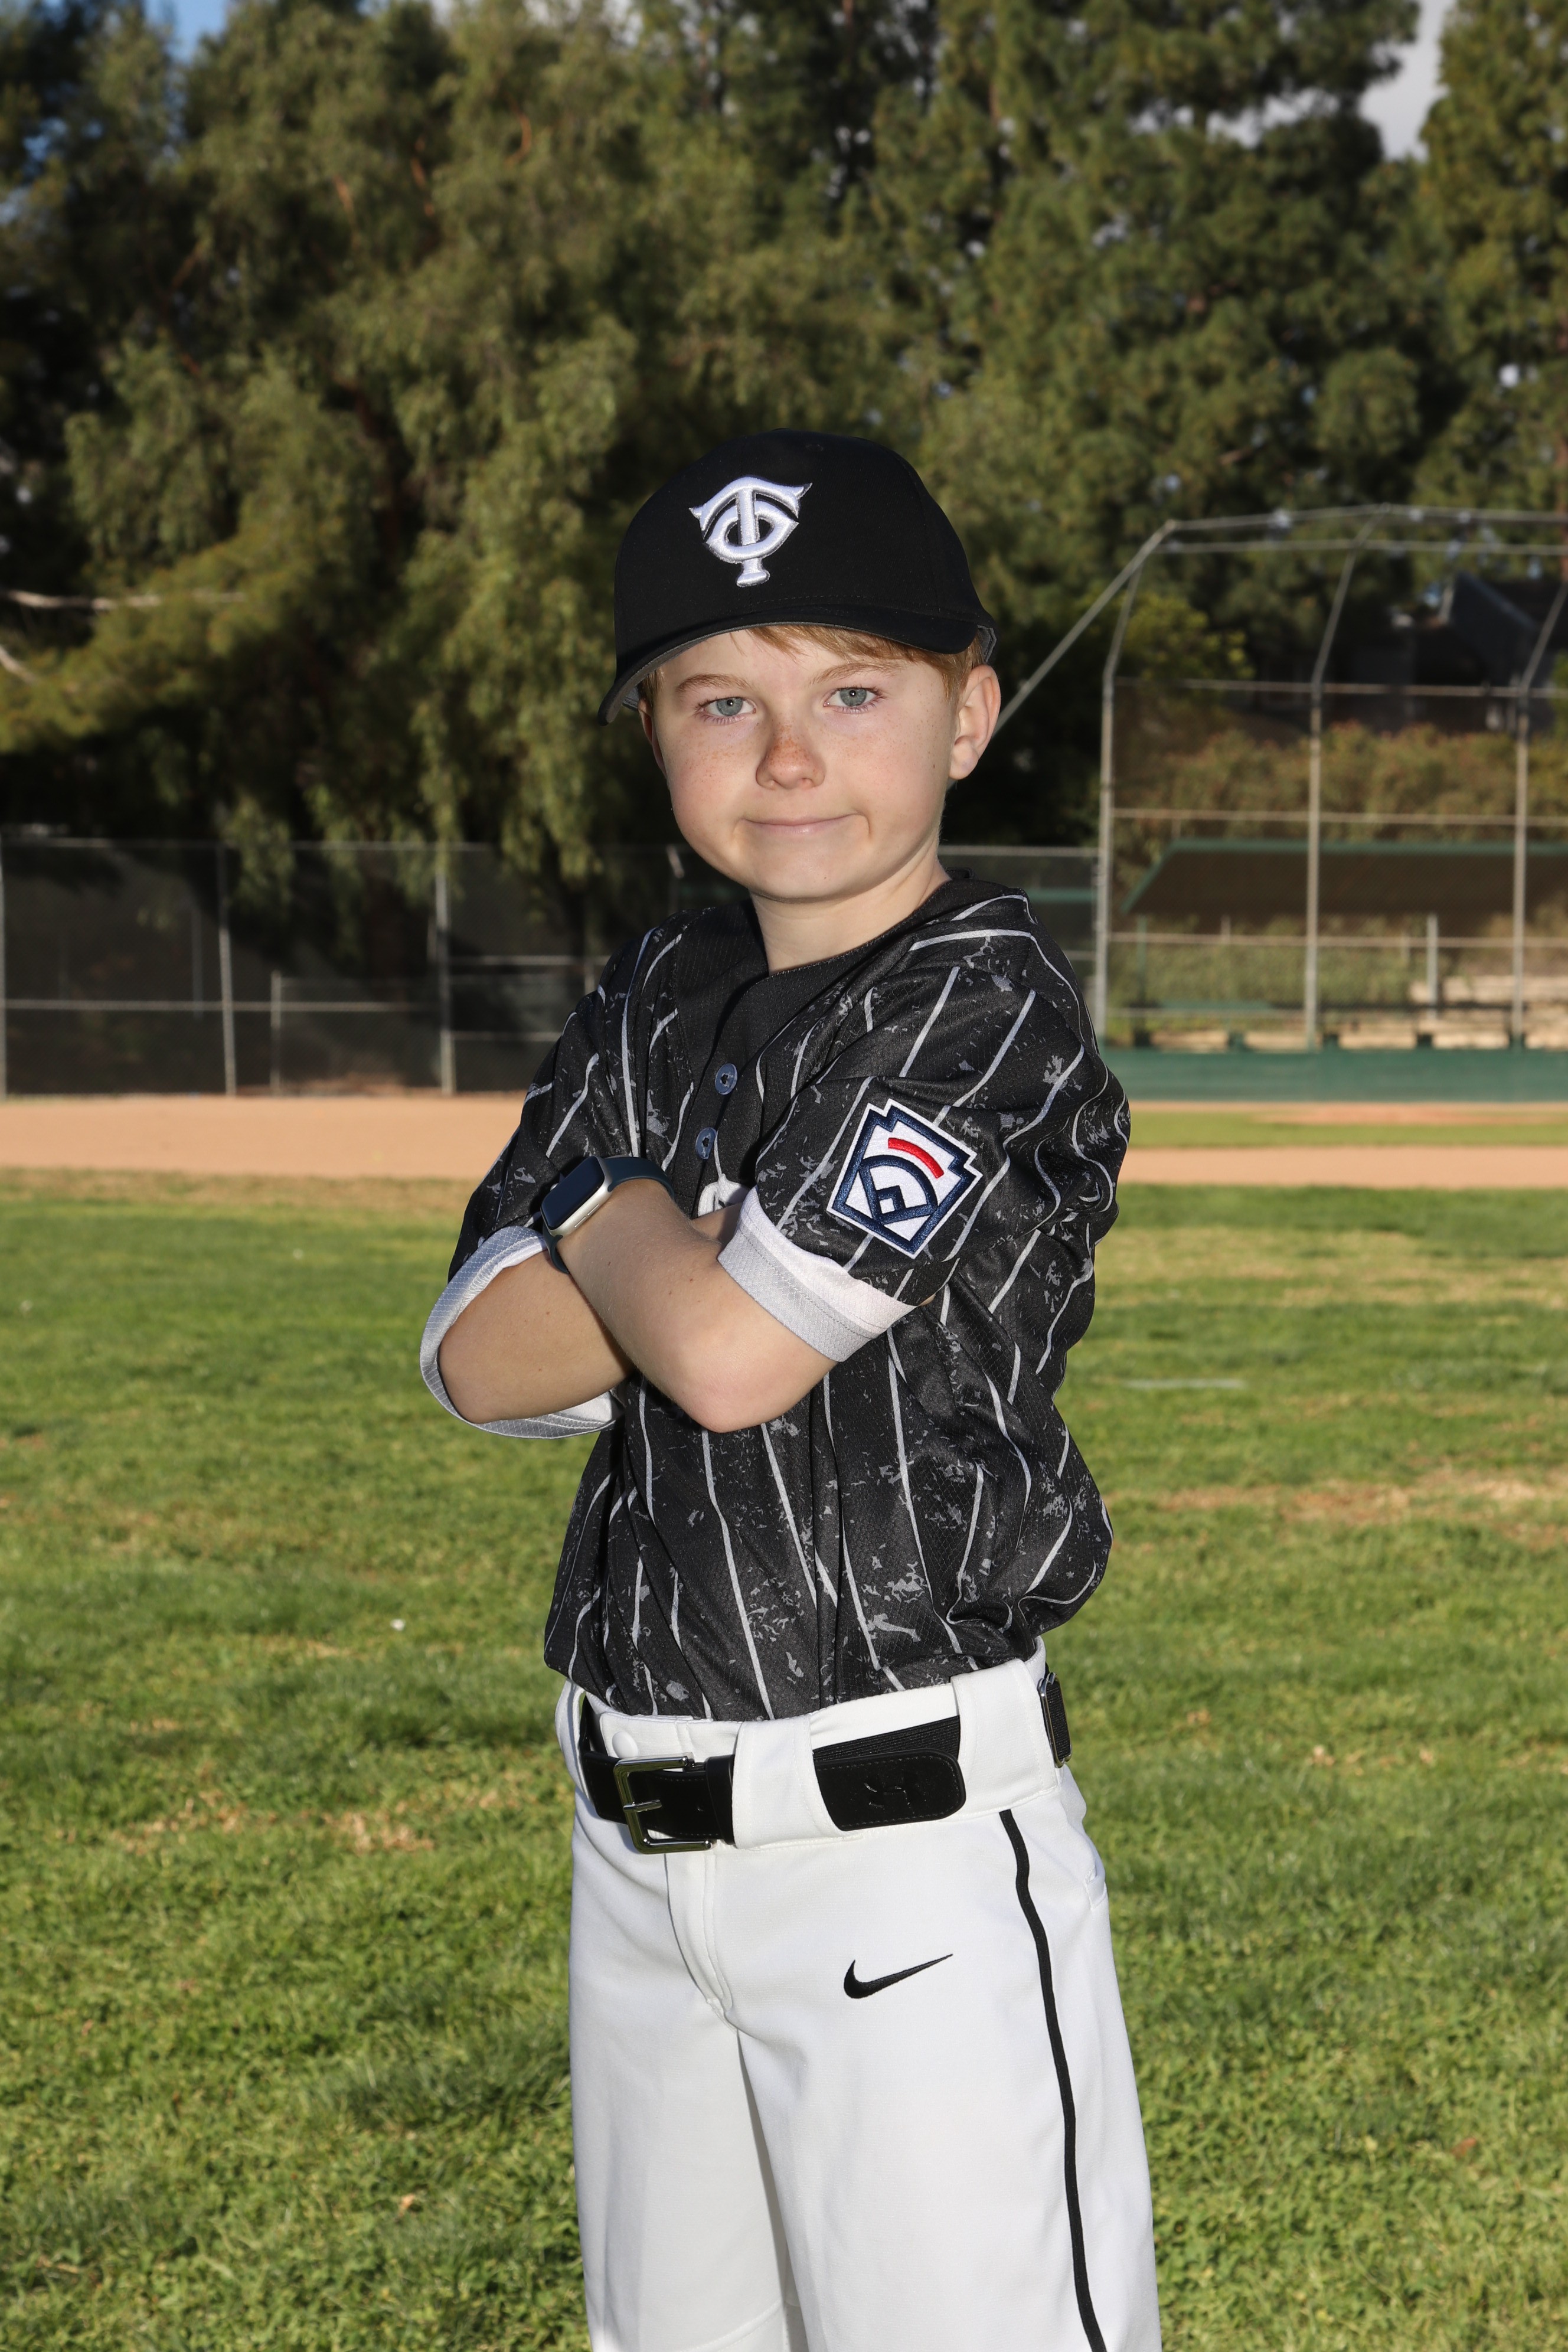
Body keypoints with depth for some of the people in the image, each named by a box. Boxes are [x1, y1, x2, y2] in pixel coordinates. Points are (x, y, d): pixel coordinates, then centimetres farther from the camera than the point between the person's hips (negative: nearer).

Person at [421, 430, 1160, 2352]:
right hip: (639, 1840, 7)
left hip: (907, 1849, -7)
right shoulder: (657, 1002, 9)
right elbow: (478, 1360, 2)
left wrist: (606, 1208, -3)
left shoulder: (985, 1008, -14)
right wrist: (687, 1249, -13)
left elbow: (732, 1350, -22)